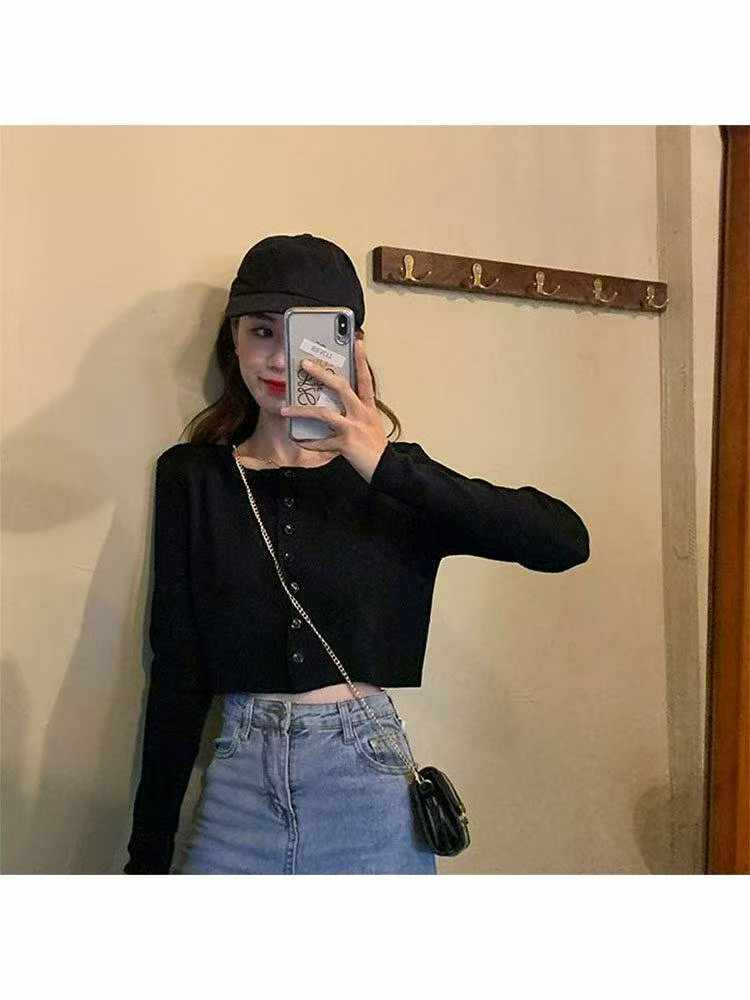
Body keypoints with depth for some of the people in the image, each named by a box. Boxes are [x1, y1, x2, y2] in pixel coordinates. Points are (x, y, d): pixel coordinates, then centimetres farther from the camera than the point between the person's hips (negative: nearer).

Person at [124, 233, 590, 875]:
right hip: (240, 793, 1)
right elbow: (177, 675, 2)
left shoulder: (394, 481, -1)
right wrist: (149, 856, 3)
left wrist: (389, 467, -22)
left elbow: (565, 542, -14)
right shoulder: (194, 477, 2)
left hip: (370, 798, -1)